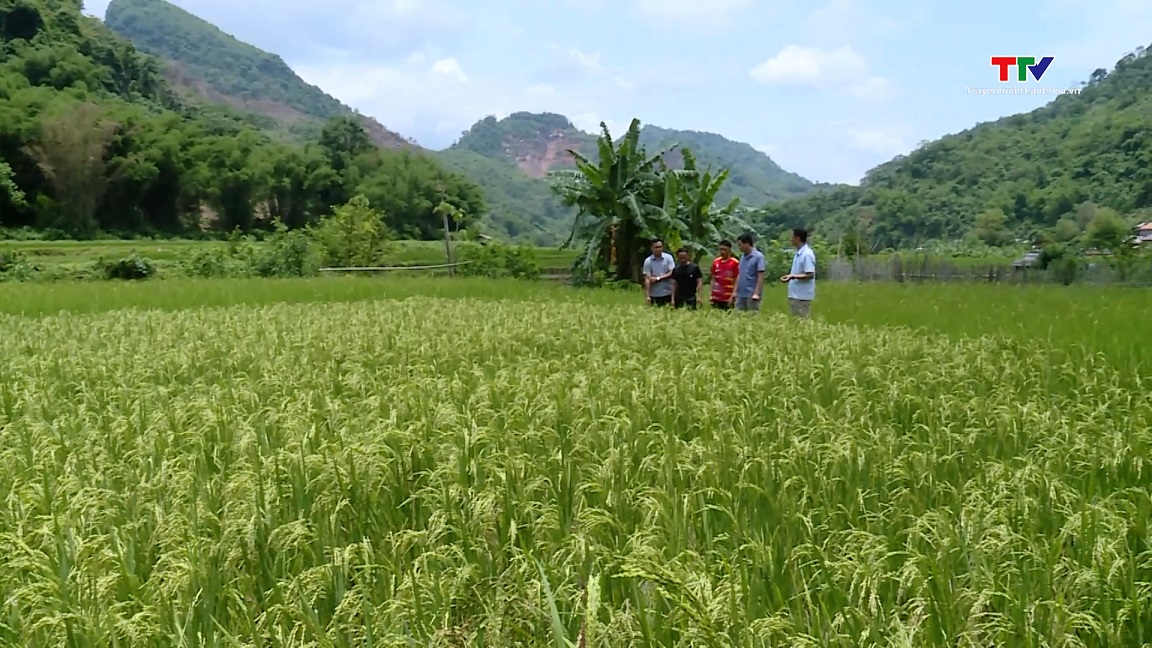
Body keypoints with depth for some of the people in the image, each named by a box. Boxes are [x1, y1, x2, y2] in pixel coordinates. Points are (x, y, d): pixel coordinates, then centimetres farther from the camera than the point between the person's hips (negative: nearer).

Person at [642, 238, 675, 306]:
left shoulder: (668, 258, 0)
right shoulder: (648, 261, -3)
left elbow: (672, 273, -5)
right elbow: (647, 279, -8)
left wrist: (658, 278, -11)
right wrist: (647, 295, -15)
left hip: (668, 293, 1)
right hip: (654, 294, -1)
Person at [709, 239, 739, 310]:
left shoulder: (735, 263, -7)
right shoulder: (716, 262, 8)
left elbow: (736, 281, -6)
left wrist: (733, 296, -13)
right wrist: (711, 295, 8)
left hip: (728, 298, -5)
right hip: (716, 297, 5)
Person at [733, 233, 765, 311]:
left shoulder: (758, 256, -10)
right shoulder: (743, 256, 11)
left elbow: (761, 276, -13)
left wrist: (756, 293, -19)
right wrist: (735, 291, 12)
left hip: (752, 294, -7)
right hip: (741, 294, 7)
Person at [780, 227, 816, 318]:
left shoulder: (807, 254, -16)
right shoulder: (798, 253, 13)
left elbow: (810, 275, -20)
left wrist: (793, 276, -26)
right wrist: (789, 277, 12)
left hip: (802, 296, -10)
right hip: (795, 295, 10)